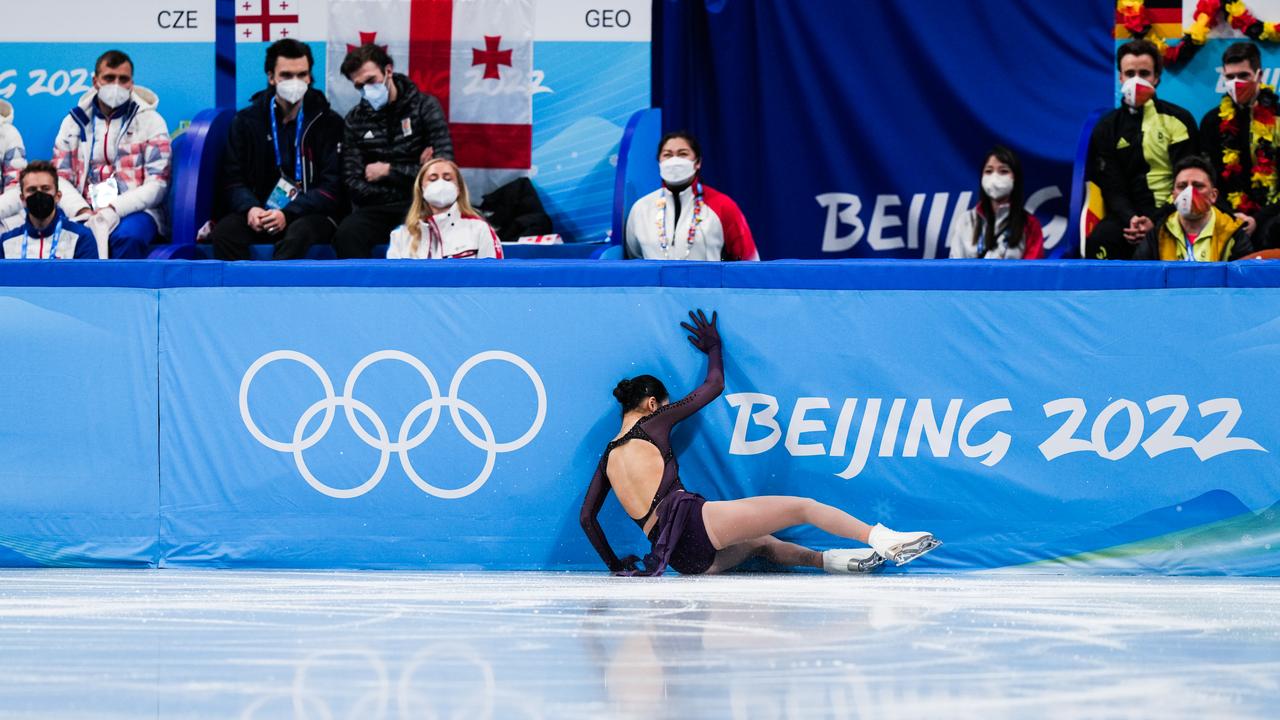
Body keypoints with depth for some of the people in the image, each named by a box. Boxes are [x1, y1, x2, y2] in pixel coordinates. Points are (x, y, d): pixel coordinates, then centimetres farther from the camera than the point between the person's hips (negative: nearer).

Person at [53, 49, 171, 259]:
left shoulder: (150, 121, 7)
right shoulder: (74, 122, 15)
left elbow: (157, 184, -1)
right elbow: (60, 178, 10)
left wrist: (114, 210, -15)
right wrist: (82, 212, -10)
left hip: (134, 211, -2)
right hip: (83, 213, 2)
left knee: (127, 236, -39)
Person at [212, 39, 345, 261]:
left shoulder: (327, 122, 3)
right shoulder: (247, 120, 11)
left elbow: (332, 186, -4)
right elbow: (234, 179, 9)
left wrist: (288, 214, -18)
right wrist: (250, 208, -14)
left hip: (311, 214, -2)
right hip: (261, 212, 2)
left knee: (299, 233, -38)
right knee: (224, 232, -30)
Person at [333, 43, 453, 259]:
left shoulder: (424, 106, 3)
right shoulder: (355, 119, 9)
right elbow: (354, 184, 2)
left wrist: (388, 171, -4)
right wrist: (411, 173, -5)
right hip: (377, 207, 2)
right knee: (346, 236, -31)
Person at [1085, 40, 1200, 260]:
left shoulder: (1178, 120, 6)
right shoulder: (1108, 128, 14)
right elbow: (1112, 187, 7)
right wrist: (1130, 219, -16)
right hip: (1127, 216, 2)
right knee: (1100, 240, -32)